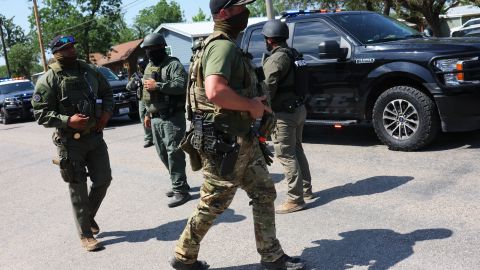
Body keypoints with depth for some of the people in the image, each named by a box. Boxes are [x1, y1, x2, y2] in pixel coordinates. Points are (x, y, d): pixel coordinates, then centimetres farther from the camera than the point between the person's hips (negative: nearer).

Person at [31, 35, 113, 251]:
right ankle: (85, 235, 14)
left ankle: (89, 216, 36)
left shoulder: (89, 71, 6)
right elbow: (40, 113, -11)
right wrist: (68, 120, -23)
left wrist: (107, 112, 0)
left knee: (103, 180, 10)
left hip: (95, 136, 5)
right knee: (78, 188, 2)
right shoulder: (49, 80, -10)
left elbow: (107, 93, 19)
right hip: (71, 141, -5)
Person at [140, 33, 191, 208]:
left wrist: (157, 85, -22)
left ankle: (181, 191, -5)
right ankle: (179, 183, 25)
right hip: (156, 118, 9)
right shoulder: (149, 67, 19)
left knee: (174, 153, -10)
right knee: (163, 153, 12)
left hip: (172, 117, -9)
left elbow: (181, 85, -24)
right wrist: (148, 114, 24)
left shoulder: (173, 65, -9)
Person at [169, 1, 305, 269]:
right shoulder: (222, 46, -18)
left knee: (265, 193, 13)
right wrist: (251, 105, -19)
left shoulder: (229, 46, 16)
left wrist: (254, 102, 12)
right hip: (223, 143, -10)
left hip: (242, 139, 10)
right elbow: (215, 92, -33)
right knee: (213, 206, 4)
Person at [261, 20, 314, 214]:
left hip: (283, 114, -10)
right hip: (298, 108, 10)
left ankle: (295, 199, -1)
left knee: (286, 155, -4)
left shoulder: (275, 59, -17)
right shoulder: (291, 54, 11)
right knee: (296, 150, 20)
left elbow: (268, 89, -19)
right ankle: (306, 189, 30)